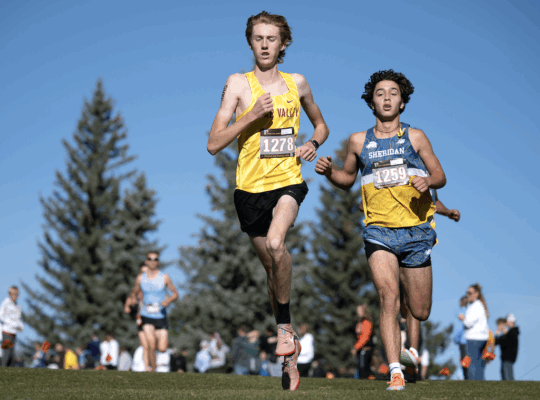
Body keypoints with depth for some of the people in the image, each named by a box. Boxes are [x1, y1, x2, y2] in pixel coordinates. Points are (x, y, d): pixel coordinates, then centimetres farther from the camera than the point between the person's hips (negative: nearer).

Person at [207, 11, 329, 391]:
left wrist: (313, 144, 2)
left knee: (275, 244, -30)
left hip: (288, 181, 0)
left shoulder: (297, 83, 6)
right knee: (272, 265, 10)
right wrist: (252, 116, -18)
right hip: (251, 186, 1)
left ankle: (285, 327, -10)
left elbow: (321, 125, 24)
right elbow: (213, 144, -7)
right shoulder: (238, 84, -1)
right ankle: (290, 354, 26)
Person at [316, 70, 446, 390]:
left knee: (420, 312, 7)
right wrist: (329, 172, 1)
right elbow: (348, 179, 22)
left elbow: (441, 176, 9)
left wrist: (428, 181, -14)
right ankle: (396, 373, -19)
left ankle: (412, 345, 43)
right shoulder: (358, 141, 9)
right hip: (379, 232, 0)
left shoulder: (415, 137, 6)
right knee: (389, 299, -20)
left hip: (416, 231, 0)